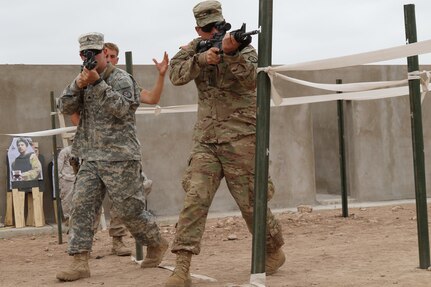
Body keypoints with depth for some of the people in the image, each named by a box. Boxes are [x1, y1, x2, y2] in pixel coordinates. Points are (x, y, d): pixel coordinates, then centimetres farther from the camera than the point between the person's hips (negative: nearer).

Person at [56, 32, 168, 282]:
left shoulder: (121, 78, -4)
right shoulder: (85, 80, 16)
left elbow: (121, 108, -19)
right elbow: (66, 107, 6)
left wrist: (97, 82, -23)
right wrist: (78, 85, -11)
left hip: (120, 158, -6)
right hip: (91, 159, 6)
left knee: (130, 209, -1)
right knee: (82, 207, -5)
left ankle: (157, 244, 23)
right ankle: (80, 263, -6)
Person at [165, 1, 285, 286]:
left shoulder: (243, 47, -2)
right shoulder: (195, 49, 9)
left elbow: (251, 81, -20)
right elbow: (176, 75, -8)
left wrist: (231, 54, -35)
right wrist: (202, 59, -24)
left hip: (240, 140, -3)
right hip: (206, 142, 3)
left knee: (251, 202, 6)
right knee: (194, 199, -11)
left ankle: (275, 250, 30)